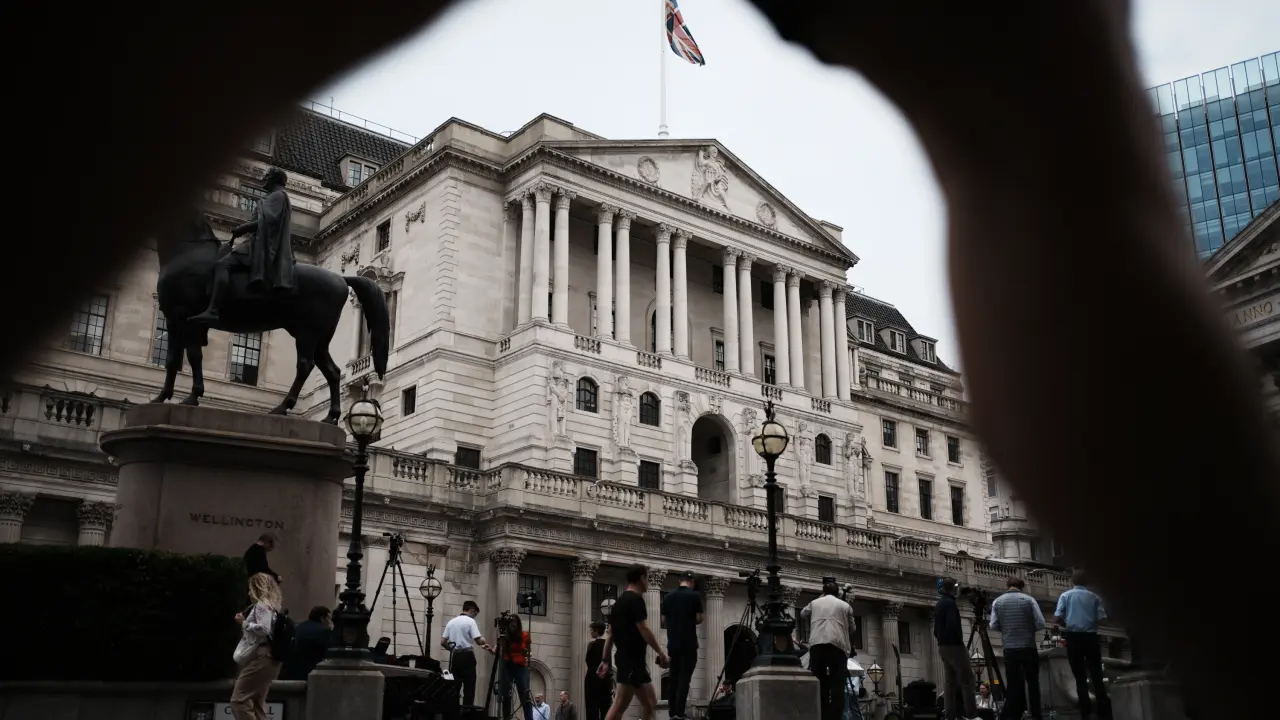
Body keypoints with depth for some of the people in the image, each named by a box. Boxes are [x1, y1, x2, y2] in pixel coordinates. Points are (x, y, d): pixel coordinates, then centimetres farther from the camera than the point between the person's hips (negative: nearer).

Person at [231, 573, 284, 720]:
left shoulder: (261, 605, -8)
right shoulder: (270, 606, 21)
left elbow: (264, 629, -21)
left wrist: (244, 623, -10)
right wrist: (245, 623, 16)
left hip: (261, 657, -10)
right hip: (267, 657, 10)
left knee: (239, 699, -9)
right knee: (257, 703, 12)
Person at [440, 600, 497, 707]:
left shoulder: (451, 622, 12)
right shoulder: (470, 621, -6)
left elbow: (442, 642, 10)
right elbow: (479, 640, -15)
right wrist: (490, 648, 0)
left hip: (454, 657, 6)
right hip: (467, 657, -6)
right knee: (469, 688, -4)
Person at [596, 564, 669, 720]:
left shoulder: (620, 601, 17)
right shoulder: (636, 600, -11)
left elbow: (610, 633, 17)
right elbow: (643, 630, -17)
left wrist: (605, 660, 18)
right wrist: (661, 653, -11)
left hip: (626, 659, 10)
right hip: (633, 660, -10)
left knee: (650, 703, 13)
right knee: (619, 707, -12)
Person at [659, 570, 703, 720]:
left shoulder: (668, 597, 7)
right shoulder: (694, 596, -6)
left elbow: (664, 619, 11)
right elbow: (699, 619, -6)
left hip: (672, 643, 5)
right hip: (689, 643, -4)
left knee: (674, 678, 11)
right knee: (684, 678, -5)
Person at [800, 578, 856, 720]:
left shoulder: (814, 603, 20)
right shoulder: (845, 606, 16)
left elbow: (803, 615, 37)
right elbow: (852, 627, 23)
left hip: (817, 644, 1)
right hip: (838, 645, -1)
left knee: (819, 684, 3)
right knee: (837, 685, -4)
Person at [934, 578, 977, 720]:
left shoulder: (938, 604, 17)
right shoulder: (950, 603, -12)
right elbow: (952, 626, -22)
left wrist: (941, 639, 18)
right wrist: (960, 641, -11)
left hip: (943, 646, 9)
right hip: (953, 645, -9)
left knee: (949, 680, 6)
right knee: (967, 678, -9)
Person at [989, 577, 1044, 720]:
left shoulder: (997, 602, 1)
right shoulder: (1029, 600, -3)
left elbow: (993, 626, 0)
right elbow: (1040, 624, -6)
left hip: (1009, 649, 2)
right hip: (1029, 647, -2)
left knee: (1013, 683, 8)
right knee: (1032, 681, 9)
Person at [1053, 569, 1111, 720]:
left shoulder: (1065, 595, 2)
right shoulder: (1094, 596, 6)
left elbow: (1057, 618, -6)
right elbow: (1102, 618, -2)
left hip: (1073, 637, -1)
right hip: (1090, 637, 1)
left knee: (1080, 675, 9)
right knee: (1096, 674, 5)